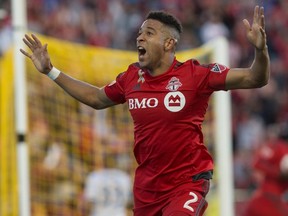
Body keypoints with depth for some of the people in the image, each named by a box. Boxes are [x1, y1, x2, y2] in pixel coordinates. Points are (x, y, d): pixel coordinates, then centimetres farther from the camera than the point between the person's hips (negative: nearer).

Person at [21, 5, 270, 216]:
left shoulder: (195, 74, -13)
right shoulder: (132, 78, 3)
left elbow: (254, 79, -15)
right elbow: (96, 98, 22)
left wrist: (260, 49, -36)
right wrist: (51, 71, 21)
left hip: (187, 183, -6)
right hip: (146, 185, 6)